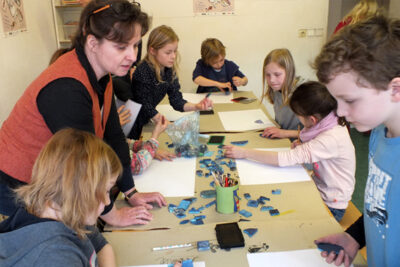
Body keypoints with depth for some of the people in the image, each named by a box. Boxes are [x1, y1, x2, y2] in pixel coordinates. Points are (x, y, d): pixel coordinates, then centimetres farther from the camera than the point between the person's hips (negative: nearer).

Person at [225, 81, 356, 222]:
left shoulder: (332, 138, -31)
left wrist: (245, 152, -30)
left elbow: (287, 158, -34)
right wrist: (303, 147, -9)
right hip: (318, 187, 7)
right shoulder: (326, 124, -6)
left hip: (330, 206, -7)